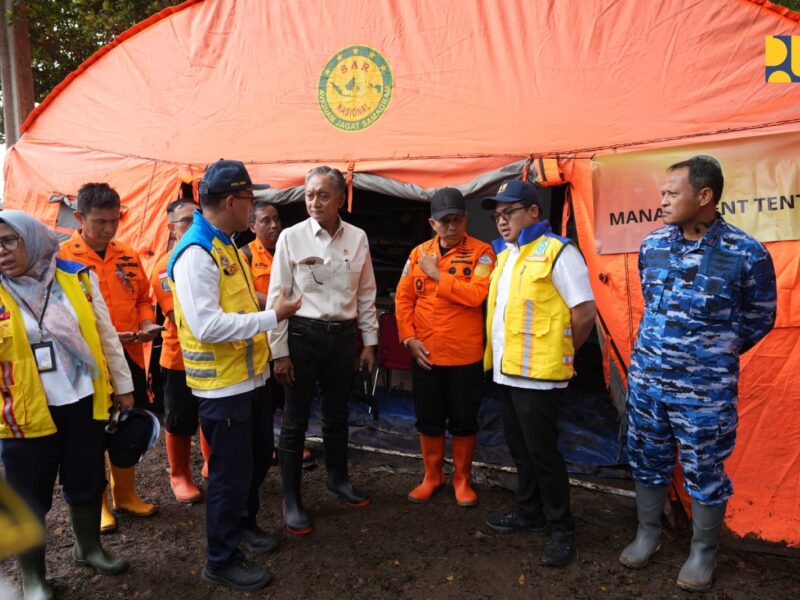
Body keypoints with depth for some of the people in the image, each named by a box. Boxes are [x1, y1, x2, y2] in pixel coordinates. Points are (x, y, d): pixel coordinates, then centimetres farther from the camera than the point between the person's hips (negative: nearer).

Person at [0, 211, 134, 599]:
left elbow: (107, 336, 6)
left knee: (86, 483, 19)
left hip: (85, 404, 2)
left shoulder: (78, 278, -1)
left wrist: (122, 386, 8)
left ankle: (88, 548, 43)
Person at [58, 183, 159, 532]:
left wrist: (147, 323, -5)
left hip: (129, 357, 5)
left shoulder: (128, 256, 6)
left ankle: (125, 494, 34)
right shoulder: (61, 258, -9)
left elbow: (143, 298, 15)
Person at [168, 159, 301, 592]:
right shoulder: (195, 253, -22)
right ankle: (221, 561, 25)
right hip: (222, 386, -10)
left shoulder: (225, 246, 10)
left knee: (258, 458, 23)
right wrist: (272, 317, -24)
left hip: (250, 376, 10)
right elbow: (206, 325, -29)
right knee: (231, 472, 5)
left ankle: (243, 524, 46)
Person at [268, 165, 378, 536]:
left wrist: (369, 342, 8)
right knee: (296, 420, 5)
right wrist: (279, 351, -8)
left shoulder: (357, 238, 2)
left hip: (343, 335, 3)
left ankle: (337, 479, 39)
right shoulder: (291, 237, -7)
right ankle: (291, 499, 20)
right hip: (303, 335, -3)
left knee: (337, 415, 18)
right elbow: (277, 296, -6)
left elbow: (366, 294, 8)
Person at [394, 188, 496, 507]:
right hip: (425, 354, 3)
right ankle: (431, 475, 33)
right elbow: (403, 298, 5)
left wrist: (438, 275, -14)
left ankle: (462, 478, 30)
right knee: (428, 420, 14)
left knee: (464, 421, 10)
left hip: (466, 355, -3)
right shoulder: (419, 253, 5)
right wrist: (409, 338, -5)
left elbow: (476, 295, -20)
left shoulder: (481, 252, -6)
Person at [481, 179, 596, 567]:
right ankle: (529, 513, 34)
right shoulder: (504, 255, 14)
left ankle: (561, 527, 17)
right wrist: (498, 354, 14)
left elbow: (585, 312, -13)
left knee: (542, 451, 0)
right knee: (520, 448, 18)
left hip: (537, 372, -8)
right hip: (505, 370, 8)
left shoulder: (557, 252, -12)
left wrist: (562, 353, -3)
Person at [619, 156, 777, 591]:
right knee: (647, 462, 17)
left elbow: (759, 320, 1)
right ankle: (647, 535, 37)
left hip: (705, 389, -4)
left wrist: (713, 355, 8)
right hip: (646, 379, 4)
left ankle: (703, 553, 32)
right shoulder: (651, 245, 0)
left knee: (704, 473, 11)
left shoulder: (747, 254, -13)